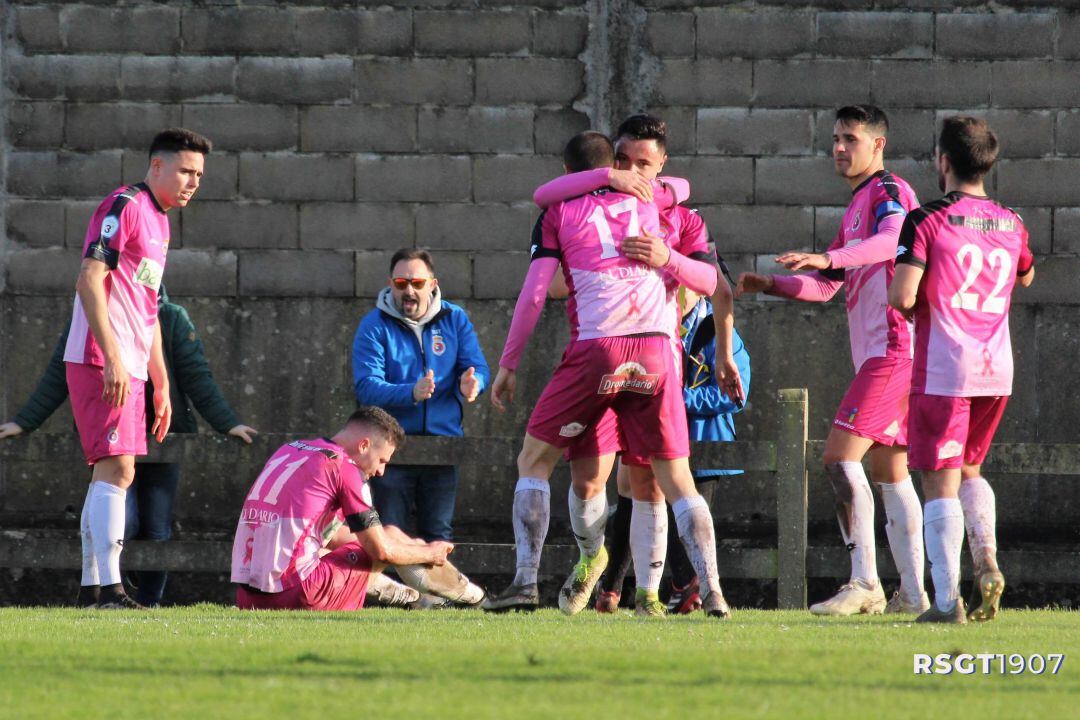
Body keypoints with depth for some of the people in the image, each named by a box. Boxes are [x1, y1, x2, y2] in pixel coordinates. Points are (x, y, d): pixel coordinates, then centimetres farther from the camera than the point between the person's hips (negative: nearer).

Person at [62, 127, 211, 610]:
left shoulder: (158, 222, 21)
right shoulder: (125, 207, -9)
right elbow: (89, 281, -18)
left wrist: (161, 384, 25)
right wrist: (112, 358, -24)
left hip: (128, 370, 10)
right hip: (100, 364, -10)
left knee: (114, 474, 11)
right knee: (116, 469, -15)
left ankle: (91, 587, 15)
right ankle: (108, 588, -20)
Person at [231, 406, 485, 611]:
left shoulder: (288, 450, 18)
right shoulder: (344, 467, -6)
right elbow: (383, 551, -3)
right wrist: (430, 553, 17)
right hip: (296, 595, -8)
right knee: (392, 536, 9)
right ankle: (468, 595, 25)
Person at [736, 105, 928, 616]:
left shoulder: (889, 192, -6)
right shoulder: (857, 208, 23)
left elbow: (893, 240, -29)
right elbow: (825, 286, 27)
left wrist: (829, 257, -43)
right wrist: (769, 284, 13)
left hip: (893, 346, -10)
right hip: (878, 352, 10)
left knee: (840, 456, -16)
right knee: (888, 470, 10)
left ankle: (865, 584, -20)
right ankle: (912, 593, 11)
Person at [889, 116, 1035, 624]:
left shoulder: (926, 222, -10)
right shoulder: (1011, 224, 7)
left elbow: (902, 297, -18)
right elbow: (1025, 276, 28)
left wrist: (898, 295, 4)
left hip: (942, 372, -5)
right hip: (997, 372, 5)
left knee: (940, 484, -2)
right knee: (969, 470, 23)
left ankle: (946, 600, -7)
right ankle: (986, 563, 3)